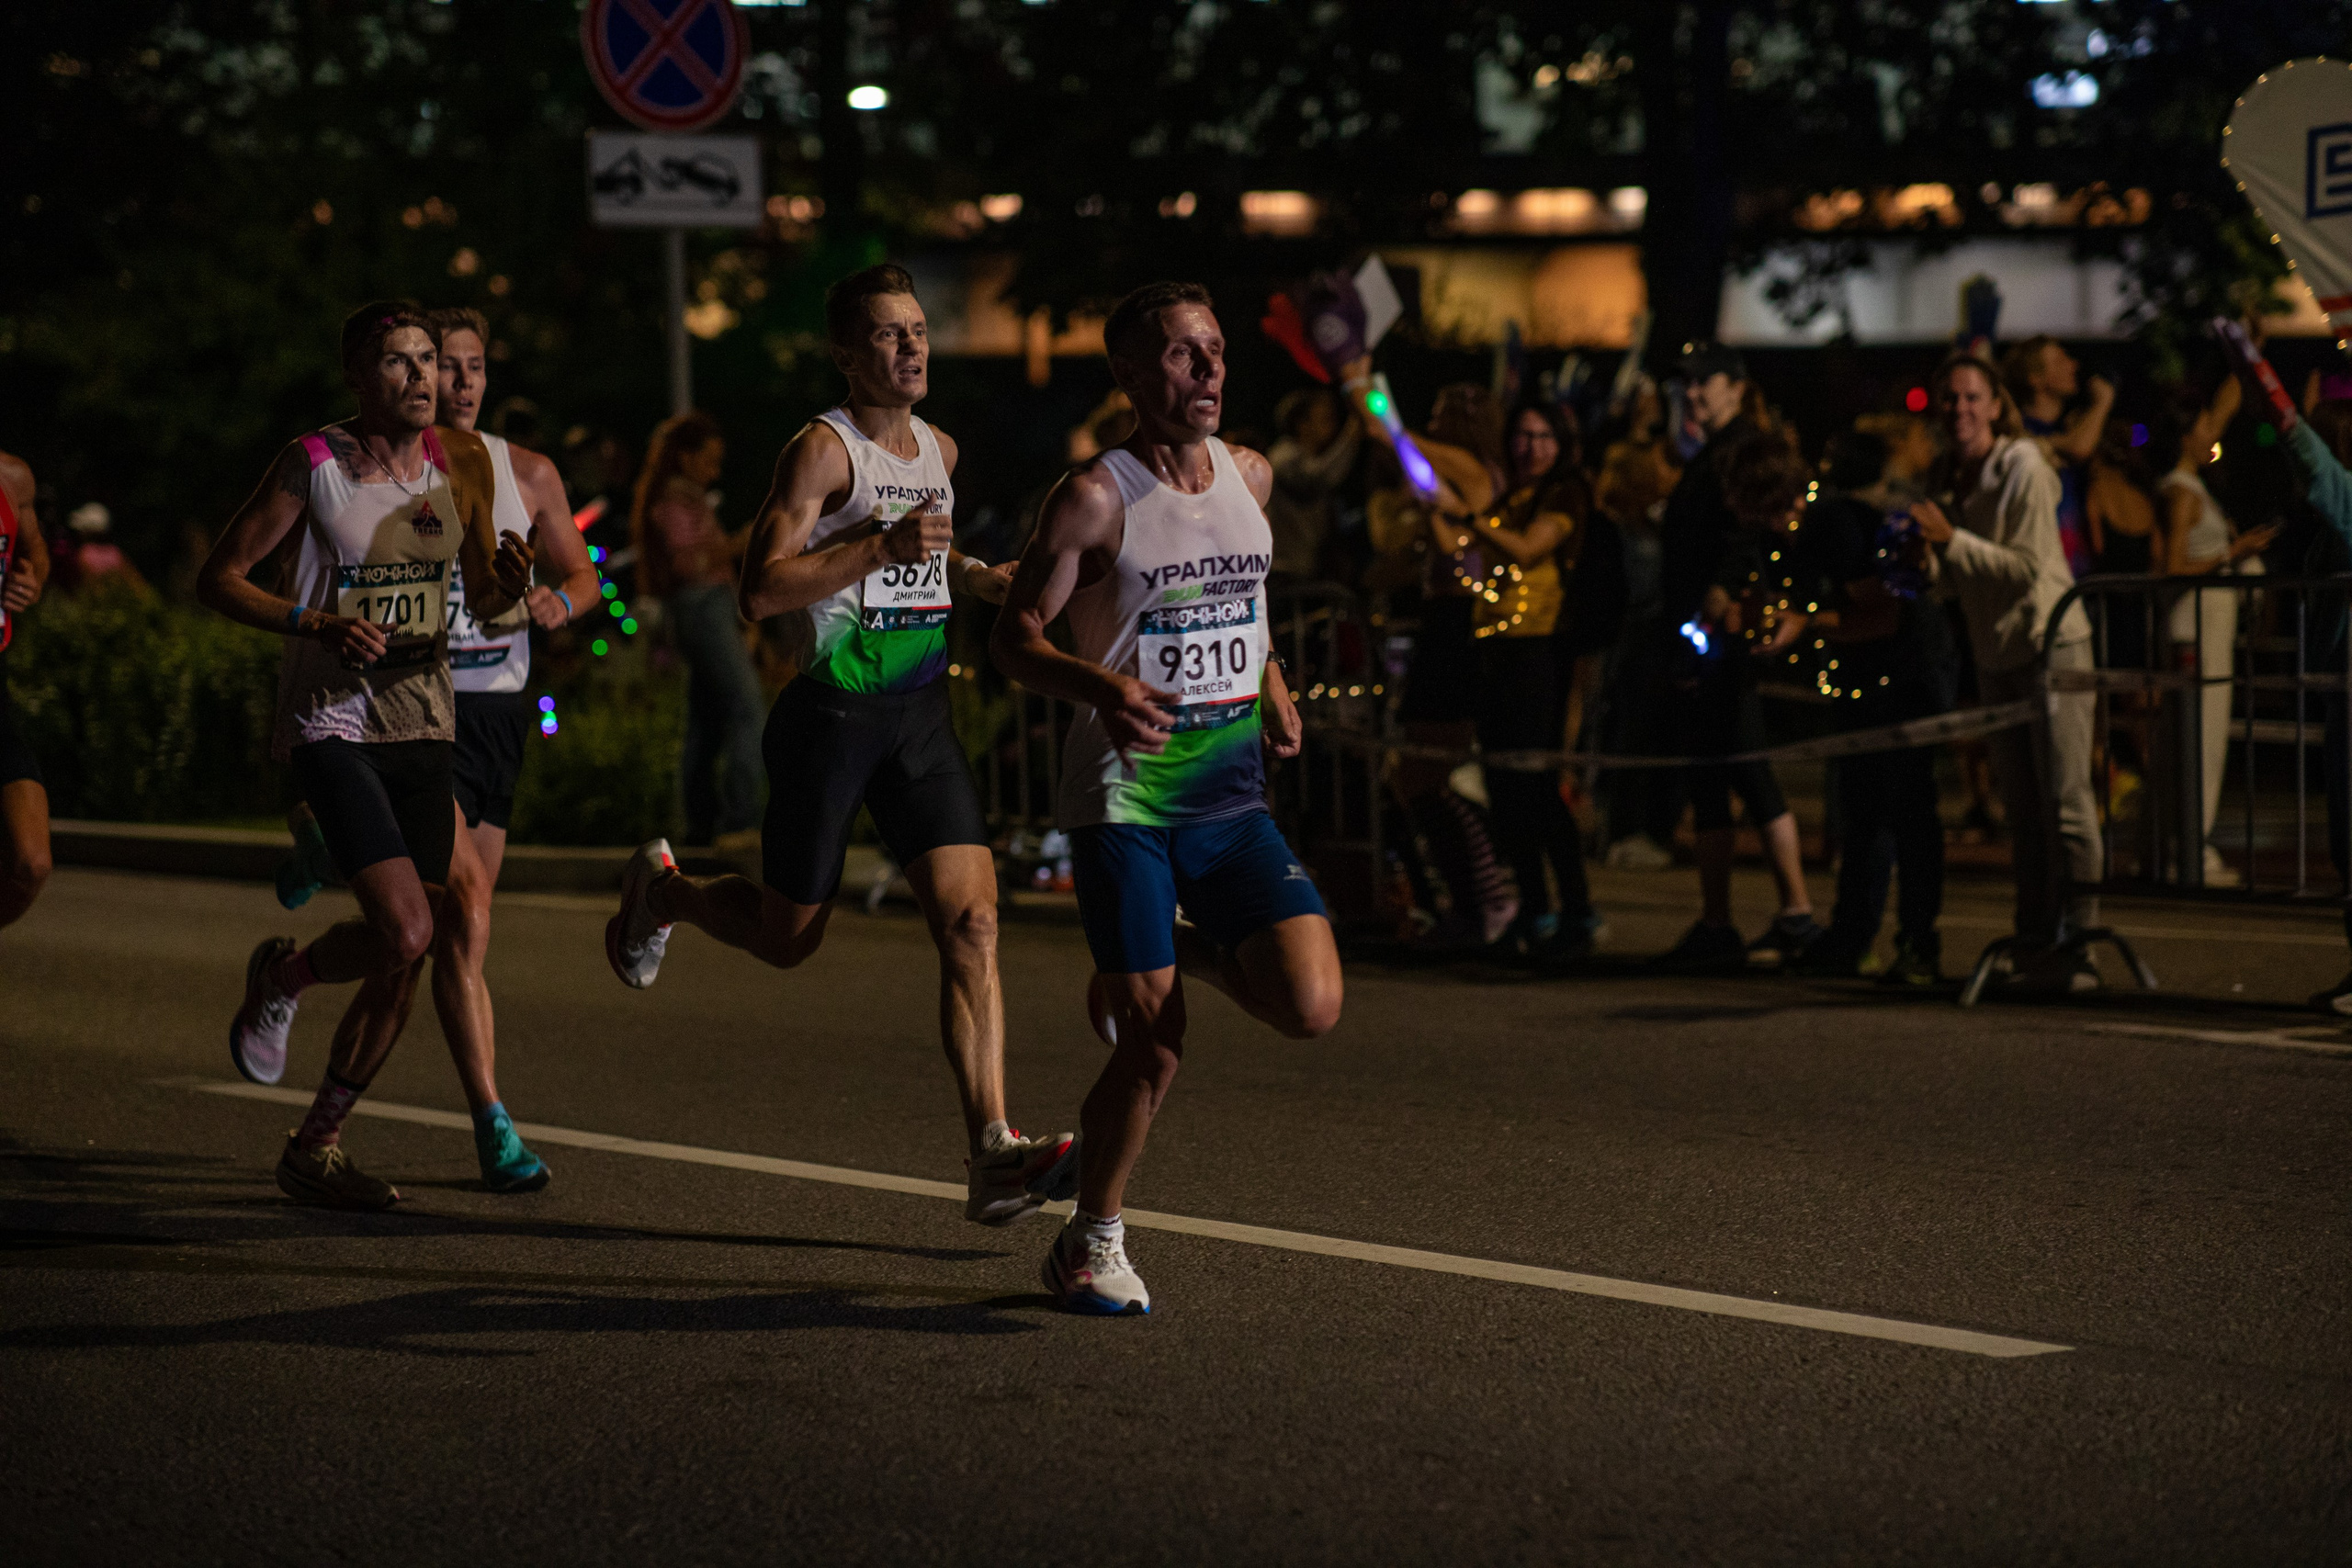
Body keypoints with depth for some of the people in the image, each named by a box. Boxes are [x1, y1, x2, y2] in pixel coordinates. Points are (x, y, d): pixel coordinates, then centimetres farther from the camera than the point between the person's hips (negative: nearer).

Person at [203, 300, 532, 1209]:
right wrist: (315, 623, -21)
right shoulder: (314, 464, -7)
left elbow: (483, 602, 14)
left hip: (423, 727, 5)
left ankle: (316, 1148, 26)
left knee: (405, 960, 6)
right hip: (330, 725, -5)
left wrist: (510, 580, -10)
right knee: (406, 931, -20)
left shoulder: (463, 463, 4)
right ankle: (283, 976, 9)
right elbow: (217, 579, -4)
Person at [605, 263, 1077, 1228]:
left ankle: (993, 1155, -17)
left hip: (921, 715, 6)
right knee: (788, 938, 8)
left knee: (971, 921, -12)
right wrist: (883, 548, -26)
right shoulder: (823, 448, -11)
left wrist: (972, 575, 14)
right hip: (834, 712, -5)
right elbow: (760, 591, -19)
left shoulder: (938, 449, 13)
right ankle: (662, 892, 41)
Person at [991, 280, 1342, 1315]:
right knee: (1155, 1049, -8)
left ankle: (1185, 950, 21)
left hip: (1232, 794, 5)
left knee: (1311, 1007, -11)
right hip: (1123, 796, -5)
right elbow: (1016, 637, -8)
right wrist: (1102, 687, -27)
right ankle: (1092, 1241, 16)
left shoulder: (1251, 476, 8)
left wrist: (1270, 685, 12)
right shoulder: (1096, 497, -9)